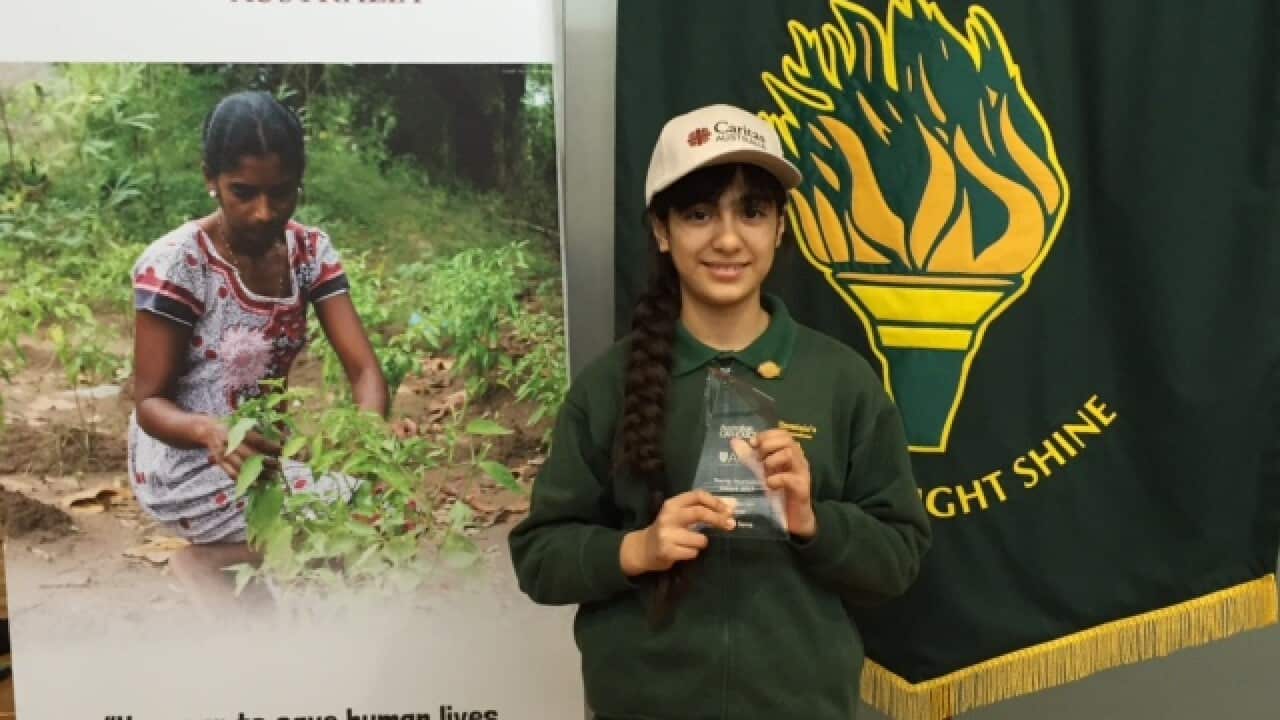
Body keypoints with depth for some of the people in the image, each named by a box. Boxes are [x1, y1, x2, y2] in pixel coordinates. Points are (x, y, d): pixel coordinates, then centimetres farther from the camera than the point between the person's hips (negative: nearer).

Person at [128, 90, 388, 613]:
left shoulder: (310, 250, -5)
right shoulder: (173, 264, -20)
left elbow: (363, 368, -12)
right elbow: (150, 402, -17)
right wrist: (208, 431, -40)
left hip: (265, 450, 6)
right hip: (186, 462, -6)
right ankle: (205, 561, 1)